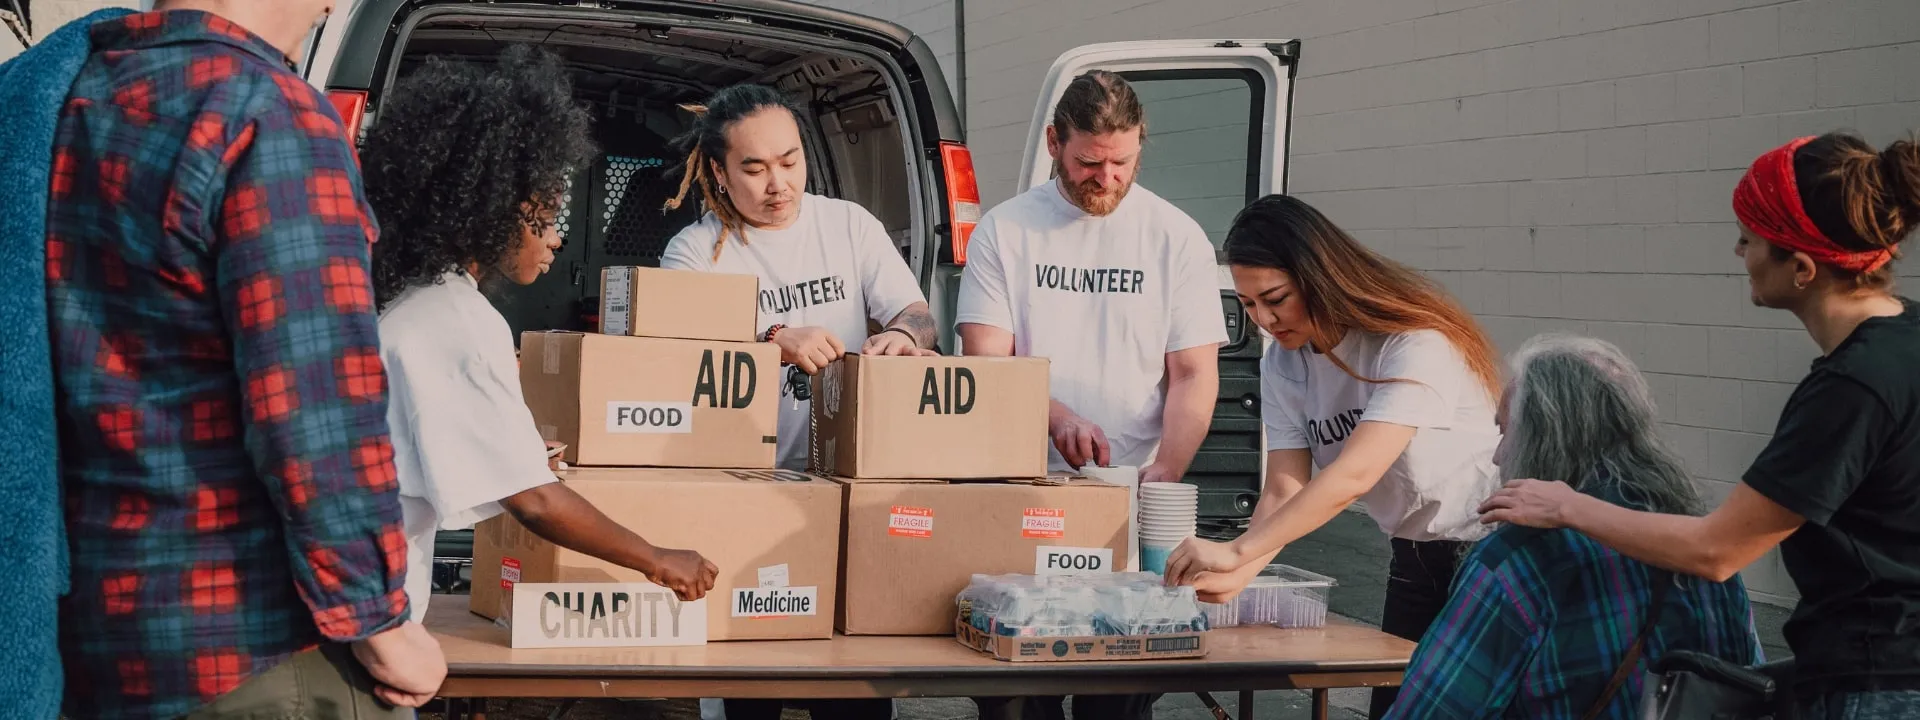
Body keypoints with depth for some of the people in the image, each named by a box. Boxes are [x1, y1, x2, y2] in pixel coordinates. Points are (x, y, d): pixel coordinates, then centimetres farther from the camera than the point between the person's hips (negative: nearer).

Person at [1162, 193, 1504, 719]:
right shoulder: (1284, 367, -2)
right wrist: (1236, 576, -28)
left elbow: (1354, 475, -35)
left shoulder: (1414, 342, -25)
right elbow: (1285, 489, -9)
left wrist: (1237, 551, -41)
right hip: (1414, 557, 7)